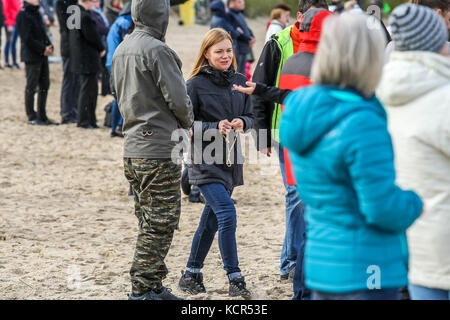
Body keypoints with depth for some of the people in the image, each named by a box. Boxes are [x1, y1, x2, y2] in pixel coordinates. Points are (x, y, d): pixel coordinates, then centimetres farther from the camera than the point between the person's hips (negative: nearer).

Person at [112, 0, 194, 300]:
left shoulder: (121, 50, 12)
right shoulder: (157, 50, -16)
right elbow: (179, 99, -16)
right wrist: (188, 123, 3)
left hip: (133, 148, 9)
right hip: (159, 151, -9)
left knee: (150, 222, 16)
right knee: (161, 222, -3)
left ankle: (153, 286, 20)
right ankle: (143, 289, -2)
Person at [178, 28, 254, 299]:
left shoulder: (240, 81, 8)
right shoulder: (196, 84, -7)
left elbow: (251, 117, 12)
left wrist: (242, 122, -10)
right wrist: (214, 127, -21)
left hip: (230, 159, 6)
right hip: (205, 161, -6)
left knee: (211, 220, 13)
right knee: (227, 215, -16)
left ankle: (191, 274, 26)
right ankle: (235, 279, -9)